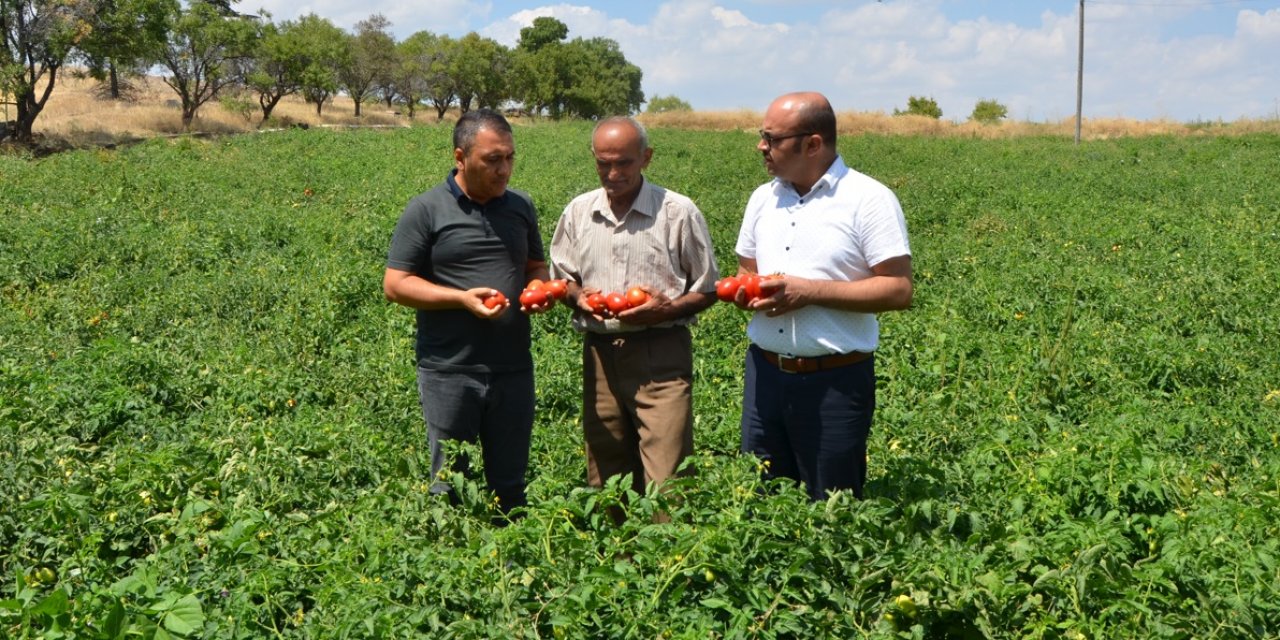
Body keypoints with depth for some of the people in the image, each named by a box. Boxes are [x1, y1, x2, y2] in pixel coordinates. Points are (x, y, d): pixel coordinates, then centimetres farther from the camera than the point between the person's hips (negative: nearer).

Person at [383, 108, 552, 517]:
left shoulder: (521, 206, 10)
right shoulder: (426, 211, -5)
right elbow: (395, 285, -6)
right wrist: (462, 298, -18)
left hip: (513, 371, 4)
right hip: (449, 372, -4)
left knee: (510, 486, 12)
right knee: (451, 487, 7)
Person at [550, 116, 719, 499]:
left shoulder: (679, 212, -2)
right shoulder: (578, 211, 10)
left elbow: (707, 290, 4)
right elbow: (561, 276, 20)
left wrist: (666, 310, -14)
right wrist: (578, 297, -2)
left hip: (661, 356, -4)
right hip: (600, 352, 4)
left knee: (665, 482, -9)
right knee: (604, 476, 11)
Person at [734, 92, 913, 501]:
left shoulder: (868, 200, -9)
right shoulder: (763, 198, 11)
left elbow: (898, 290, -14)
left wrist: (810, 291, -19)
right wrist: (744, 291, -4)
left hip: (835, 380, -6)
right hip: (765, 372, 6)